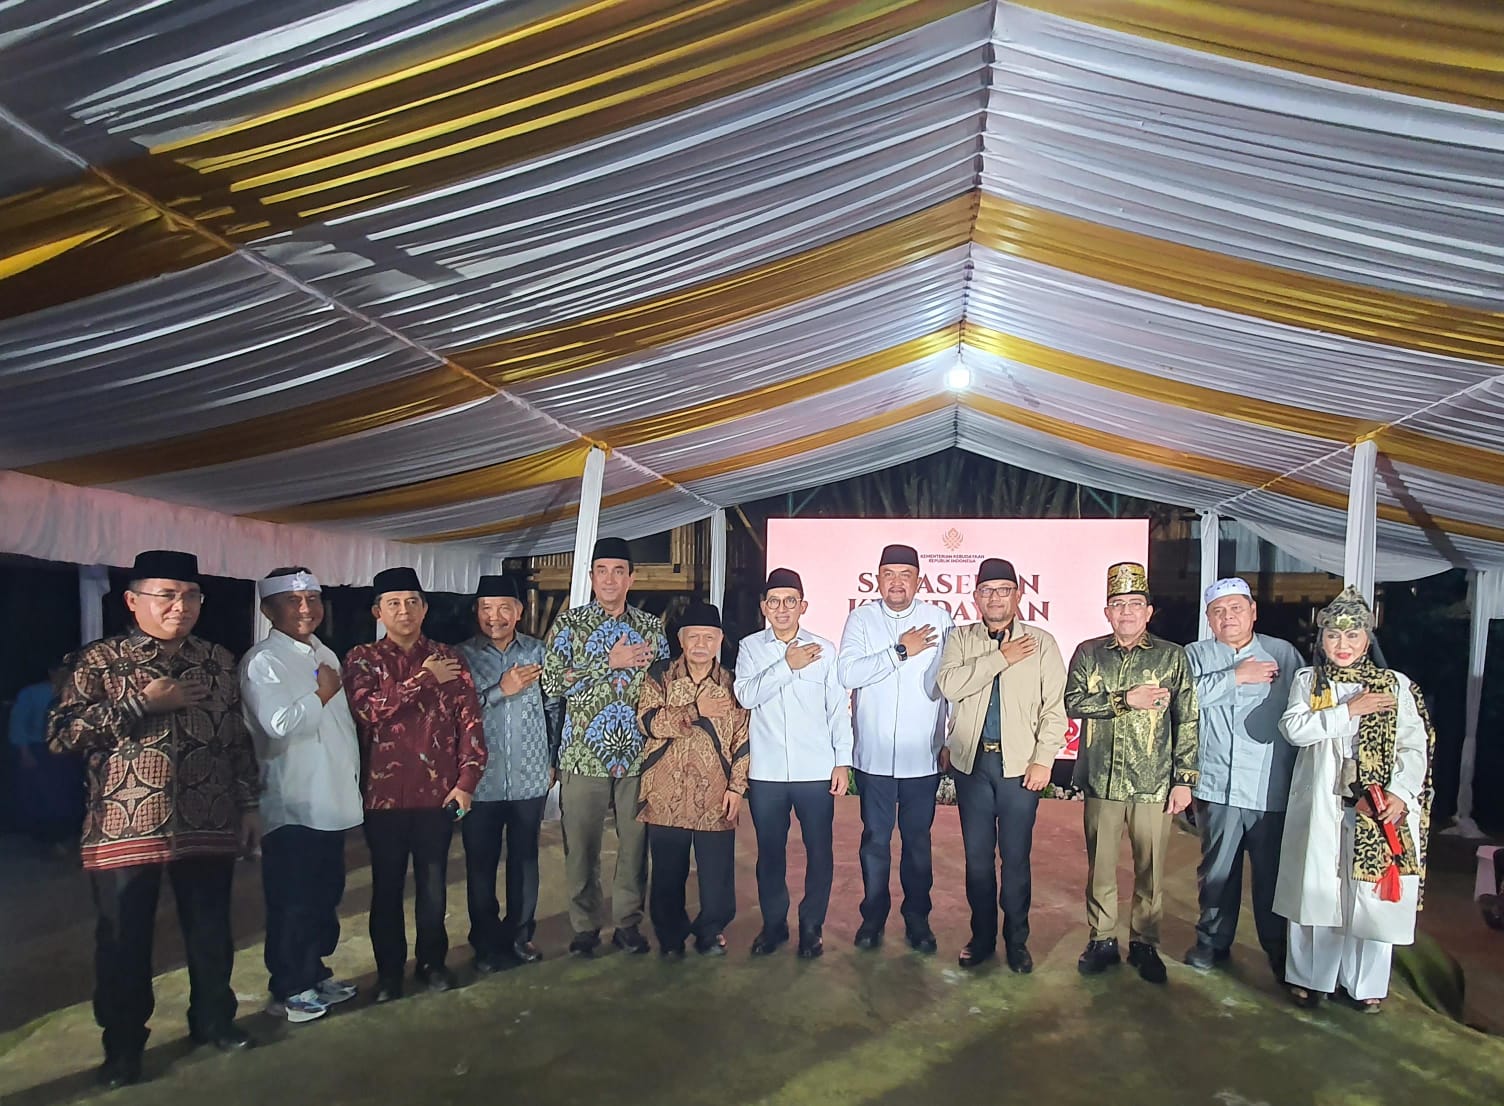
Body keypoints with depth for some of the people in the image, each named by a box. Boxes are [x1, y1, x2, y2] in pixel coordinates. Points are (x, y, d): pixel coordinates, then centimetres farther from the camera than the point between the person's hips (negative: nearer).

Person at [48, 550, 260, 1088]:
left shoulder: (218, 661, 8)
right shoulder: (100, 660, -2)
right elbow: (60, 732, -11)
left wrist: (248, 804, 8)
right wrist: (143, 704, -16)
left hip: (208, 824, 3)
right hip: (127, 828, -2)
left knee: (211, 930, 13)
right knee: (124, 940, 9)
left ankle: (213, 1018, 32)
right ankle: (123, 1044, 26)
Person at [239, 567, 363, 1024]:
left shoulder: (326, 656, 14)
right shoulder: (262, 661, -11)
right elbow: (278, 724, -26)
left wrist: (354, 778, 17)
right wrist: (321, 694, -12)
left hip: (333, 802, 8)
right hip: (293, 805, -8)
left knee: (325, 895, 16)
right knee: (292, 902, 2)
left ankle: (314, 973, 31)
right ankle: (287, 990, 16)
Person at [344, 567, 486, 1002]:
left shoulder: (448, 659, 5)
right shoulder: (362, 659, 1)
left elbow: (470, 720, 2)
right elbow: (368, 709, -17)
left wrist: (467, 781, -6)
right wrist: (425, 678, -13)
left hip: (438, 791, 1)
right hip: (384, 792, -1)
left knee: (433, 882, 11)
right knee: (387, 885, 10)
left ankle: (432, 961, 28)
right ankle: (389, 969, 26)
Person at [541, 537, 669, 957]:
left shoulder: (650, 625, 8)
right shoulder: (570, 623, 2)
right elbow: (551, 682, -9)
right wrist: (610, 662, -13)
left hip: (638, 753, 2)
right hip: (584, 753, -1)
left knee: (635, 842, 7)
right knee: (581, 846, 5)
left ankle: (628, 922, 22)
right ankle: (585, 925, 21)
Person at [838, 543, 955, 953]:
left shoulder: (939, 619, -2)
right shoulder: (862, 619, -1)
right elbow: (847, 673, -14)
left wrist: (954, 740, 2)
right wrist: (900, 651, -16)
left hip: (922, 755, 0)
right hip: (874, 755, 0)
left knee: (917, 840, 12)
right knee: (875, 839, 11)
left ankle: (917, 917, 28)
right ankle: (873, 915, 27)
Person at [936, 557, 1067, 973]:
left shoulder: (1041, 642, 2)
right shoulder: (961, 639, 6)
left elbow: (1055, 707, 0)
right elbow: (949, 685, -11)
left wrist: (1043, 759, -8)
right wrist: (1001, 658, -14)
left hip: (1019, 764, -1)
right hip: (972, 762, 2)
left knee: (1015, 857, 5)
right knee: (977, 856, 10)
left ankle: (1016, 940, 22)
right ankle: (982, 936, 25)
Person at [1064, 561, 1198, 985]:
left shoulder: (1172, 656, 1)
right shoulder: (1088, 653, 4)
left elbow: (1187, 722, 1)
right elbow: (1073, 703, -7)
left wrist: (1185, 779, -2)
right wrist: (1125, 700, -15)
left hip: (1154, 785, -1)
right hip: (1101, 780, 1)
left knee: (1150, 868, 8)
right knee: (1099, 865, 10)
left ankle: (1145, 943, 25)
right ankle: (1102, 940, 24)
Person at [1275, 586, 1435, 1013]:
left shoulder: (1396, 685, 6)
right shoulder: (1307, 681, 7)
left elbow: (1414, 746, 0)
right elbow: (1294, 728, -9)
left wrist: (1400, 793, -14)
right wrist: (1349, 710, -15)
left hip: (1379, 807, 0)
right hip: (1320, 805, 0)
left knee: (1373, 893, 3)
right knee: (1317, 889, 4)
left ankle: (1367, 983, 20)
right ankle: (1310, 977, 17)